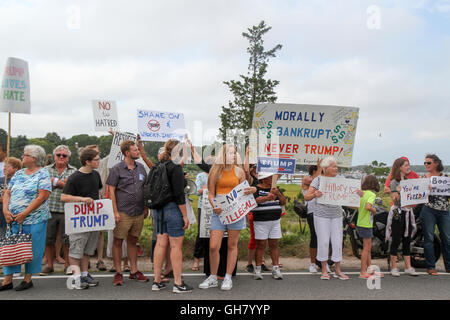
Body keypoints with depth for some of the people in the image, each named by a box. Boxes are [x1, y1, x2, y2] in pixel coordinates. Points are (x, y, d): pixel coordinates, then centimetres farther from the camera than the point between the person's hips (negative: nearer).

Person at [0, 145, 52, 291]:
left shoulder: (43, 174, -6)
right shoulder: (18, 174, 14)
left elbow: (42, 196, -15)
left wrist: (24, 213, -17)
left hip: (34, 220, -6)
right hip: (14, 219, 6)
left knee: (31, 250, 2)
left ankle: (28, 279, 15)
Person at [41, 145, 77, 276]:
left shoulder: (74, 171, 5)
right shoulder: (46, 170, 11)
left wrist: (55, 181, -8)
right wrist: (63, 182, -9)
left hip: (67, 210, -2)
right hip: (49, 209, 2)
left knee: (67, 239, 3)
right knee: (48, 239, 8)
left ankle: (67, 264, 17)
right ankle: (49, 265, 21)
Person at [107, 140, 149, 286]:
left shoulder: (141, 167, 10)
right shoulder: (116, 169, -5)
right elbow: (111, 191, -7)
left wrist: (146, 208, 12)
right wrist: (115, 212, -12)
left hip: (138, 213, 5)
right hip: (123, 213, -5)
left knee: (133, 241, 14)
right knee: (118, 241, 2)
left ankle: (134, 271, 23)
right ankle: (118, 273, 13)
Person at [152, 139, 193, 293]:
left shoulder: (159, 167, 10)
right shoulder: (176, 168, -14)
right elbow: (179, 195, -18)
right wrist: (185, 215, -13)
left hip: (158, 210, 8)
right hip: (173, 209, -8)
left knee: (160, 244, 12)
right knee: (176, 246, 0)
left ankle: (157, 281, 18)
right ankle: (178, 283, 8)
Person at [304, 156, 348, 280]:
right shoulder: (318, 180, -5)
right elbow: (306, 197, -10)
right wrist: (314, 195, -31)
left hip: (336, 215, 3)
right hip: (321, 215, -3)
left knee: (337, 241, 3)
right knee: (323, 241, 0)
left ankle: (338, 271, 16)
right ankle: (324, 270, 14)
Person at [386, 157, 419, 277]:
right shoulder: (394, 183, -7)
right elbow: (395, 200, -13)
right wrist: (398, 190, -25)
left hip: (408, 212, 6)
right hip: (397, 213, -6)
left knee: (407, 240, 8)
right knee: (396, 240, -2)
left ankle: (408, 267, 14)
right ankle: (394, 268, 5)